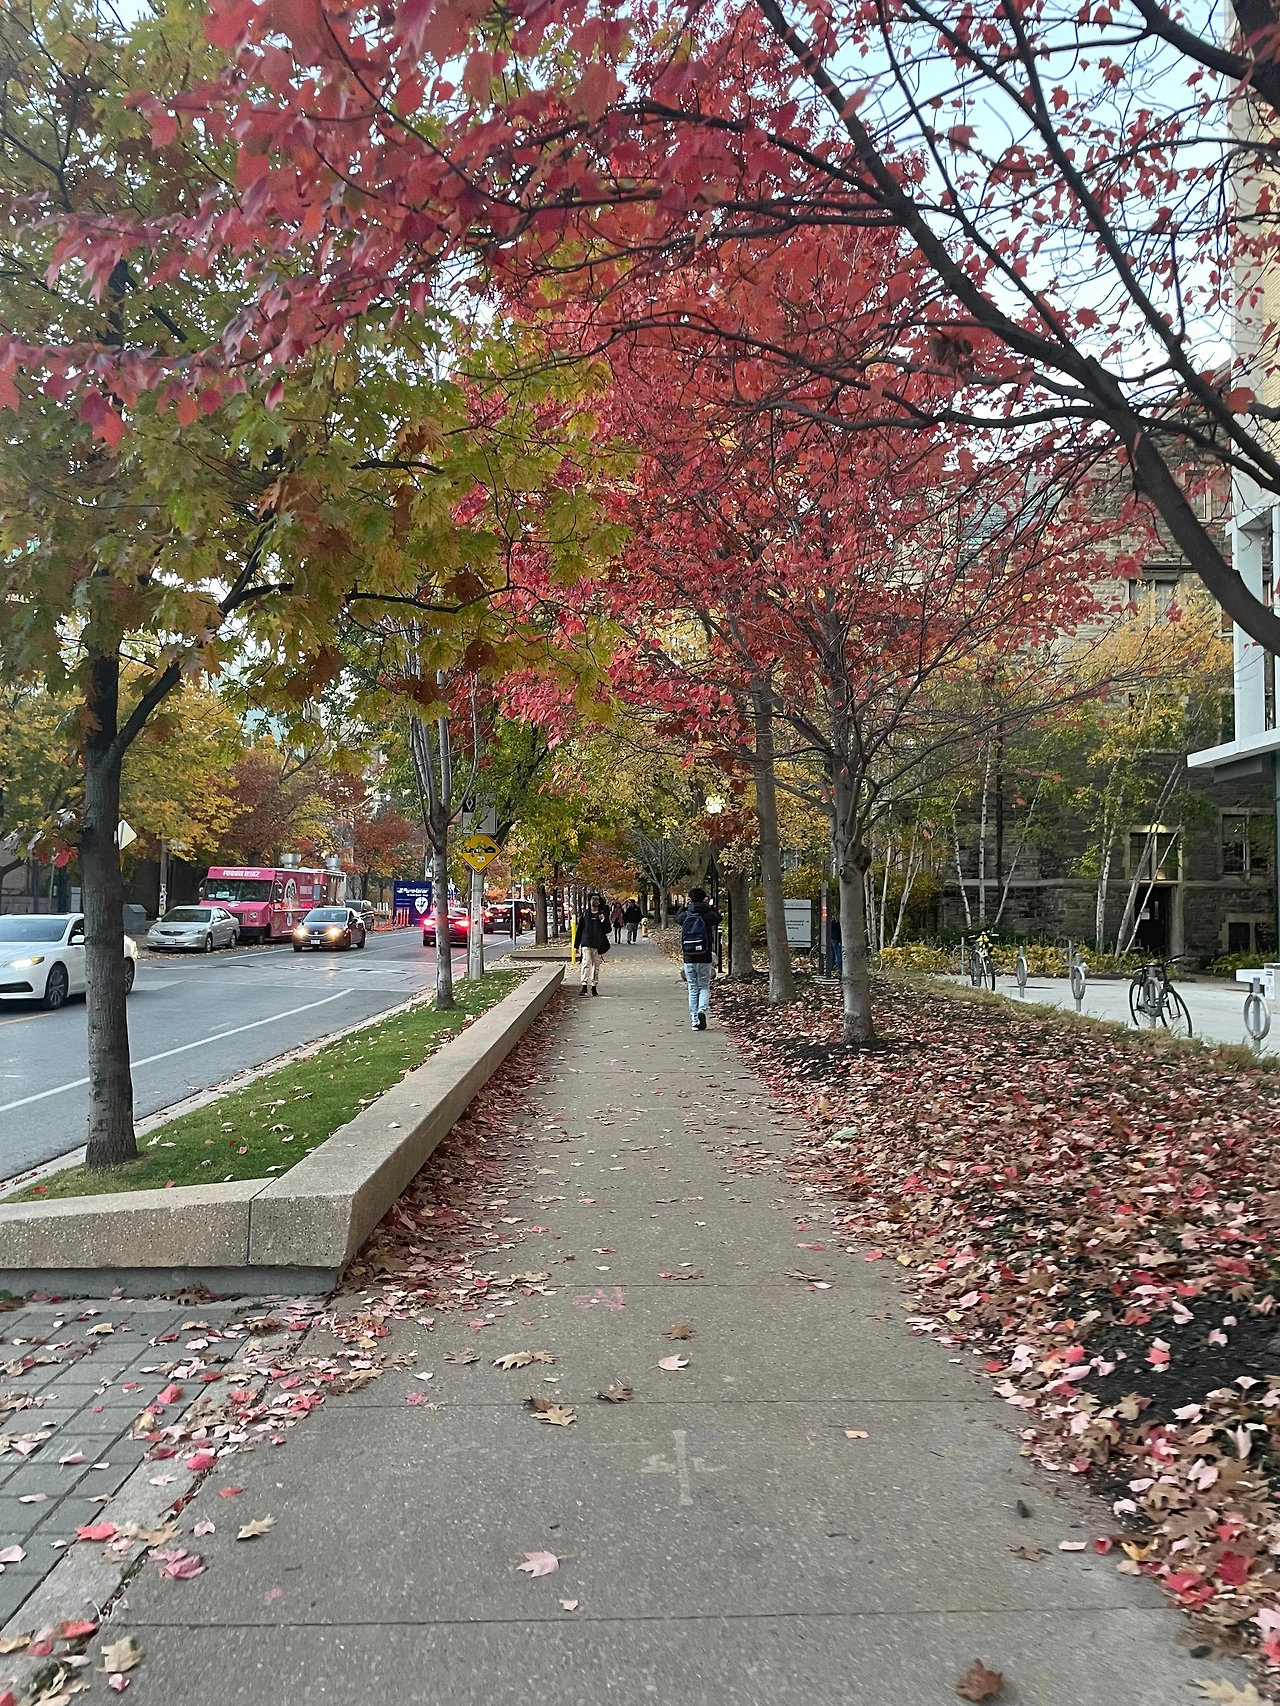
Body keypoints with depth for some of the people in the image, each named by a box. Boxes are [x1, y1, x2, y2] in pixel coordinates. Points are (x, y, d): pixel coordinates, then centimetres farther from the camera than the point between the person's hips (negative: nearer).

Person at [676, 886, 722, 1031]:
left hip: (688, 959, 2)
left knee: (693, 989, 10)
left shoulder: (685, 916, -3)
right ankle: (702, 1010, -16)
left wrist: (686, 906, 16)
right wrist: (710, 906, 12)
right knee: (704, 987, 11)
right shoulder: (708, 915, -8)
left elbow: (676, 917, 20)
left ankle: (695, 1022, 8)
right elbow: (718, 918, 13)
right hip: (704, 959, -2)